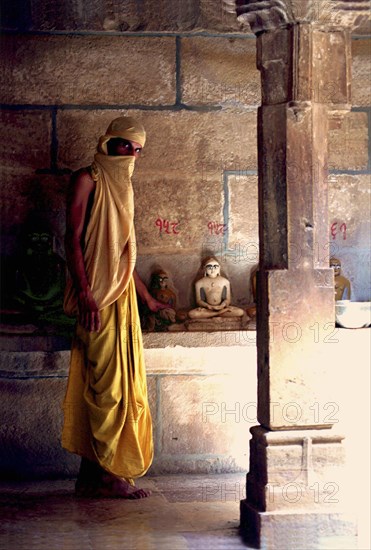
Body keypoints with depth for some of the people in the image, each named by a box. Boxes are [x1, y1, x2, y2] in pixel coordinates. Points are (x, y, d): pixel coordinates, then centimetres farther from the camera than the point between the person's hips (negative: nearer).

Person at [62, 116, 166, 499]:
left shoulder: (119, 188, 22)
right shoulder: (87, 180, -3)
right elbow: (73, 237, -12)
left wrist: (148, 299, 30)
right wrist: (84, 292, -21)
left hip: (121, 295, 8)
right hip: (97, 295, -8)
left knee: (111, 384, 7)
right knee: (106, 383, -8)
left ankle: (91, 475, 12)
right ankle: (108, 473, -2)